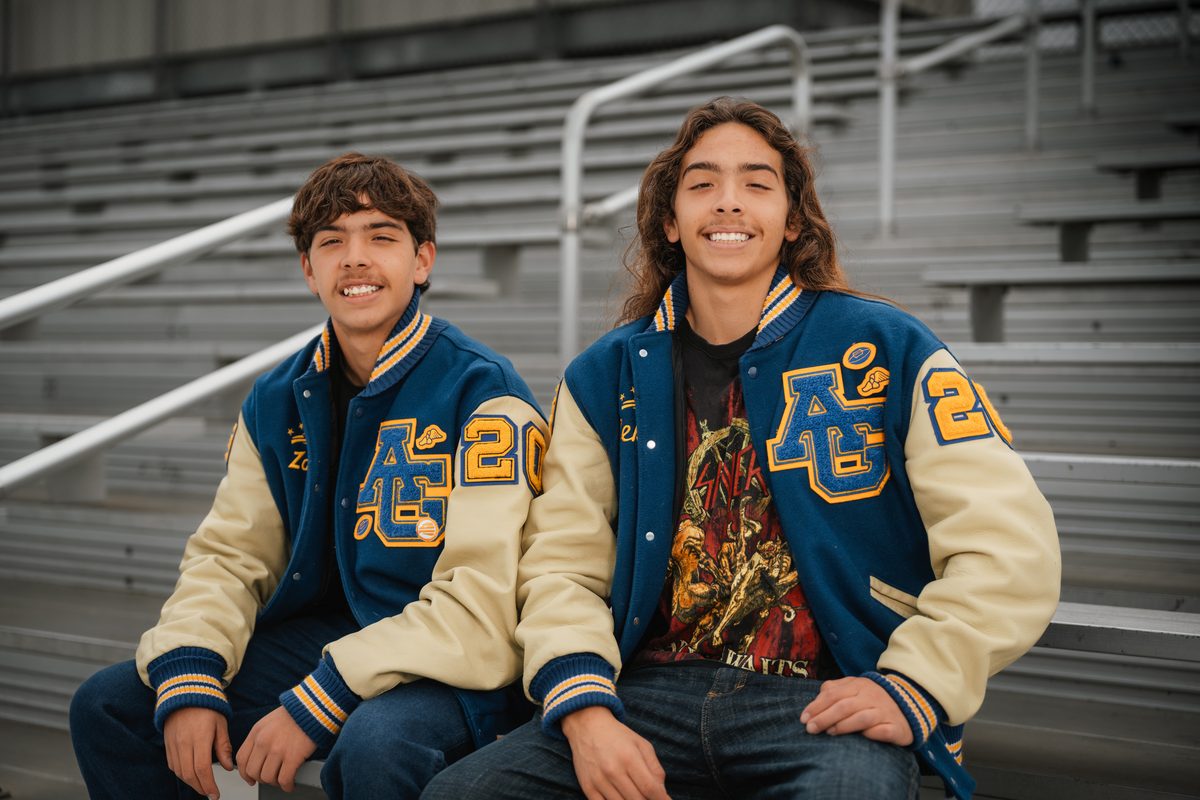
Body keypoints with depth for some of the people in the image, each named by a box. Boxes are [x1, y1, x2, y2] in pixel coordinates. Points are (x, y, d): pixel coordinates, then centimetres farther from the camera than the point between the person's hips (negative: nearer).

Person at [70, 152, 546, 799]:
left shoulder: (481, 393, -13)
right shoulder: (276, 403, 8)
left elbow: (481, 606, -20)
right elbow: (227, 556, 7)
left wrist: (316, 705, -23)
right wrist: (188, 679, -13)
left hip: (441, 670, -6)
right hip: (312, 641, 6)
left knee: (375, 743, -37)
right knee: (107, 705, -3)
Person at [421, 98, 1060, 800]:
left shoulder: (888, 351, 3)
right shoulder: (606, 376, 12)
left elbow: (1008, 544, -2)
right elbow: (561, 563, 5)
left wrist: (914, 685, -14)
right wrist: (585, 709, -12)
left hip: (823, 705, -3)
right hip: (652, 694, 3)